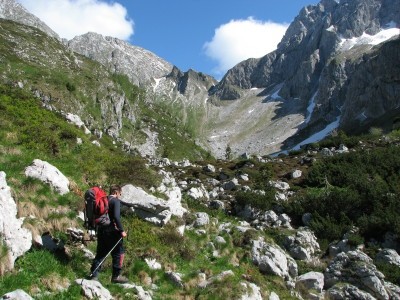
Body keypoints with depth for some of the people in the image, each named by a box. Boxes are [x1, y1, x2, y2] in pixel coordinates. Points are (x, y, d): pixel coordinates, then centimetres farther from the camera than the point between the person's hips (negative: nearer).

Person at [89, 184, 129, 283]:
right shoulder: (116, 201, -11)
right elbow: (116, 216, -23)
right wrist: (121, 230, -20)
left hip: (101, 230, 7)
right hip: (112, 231, -7)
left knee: (100, 253, 15)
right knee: (119, 252, 7)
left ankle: (94, 275, 15)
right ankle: (116, 276, 10)